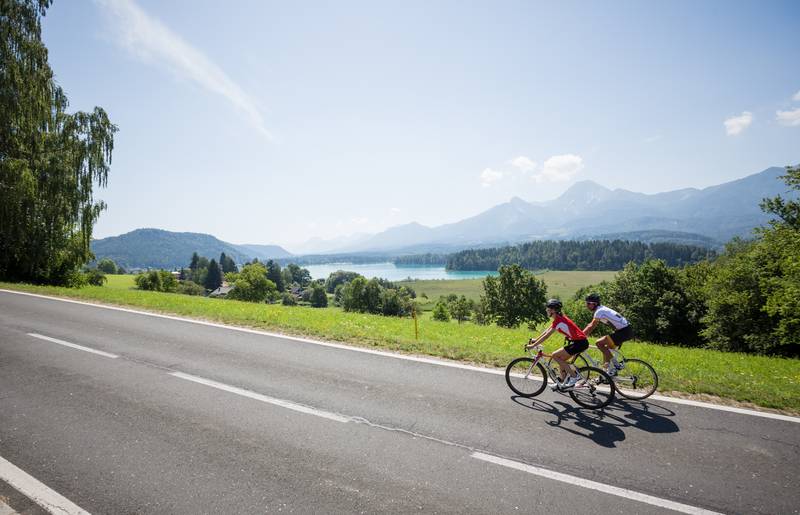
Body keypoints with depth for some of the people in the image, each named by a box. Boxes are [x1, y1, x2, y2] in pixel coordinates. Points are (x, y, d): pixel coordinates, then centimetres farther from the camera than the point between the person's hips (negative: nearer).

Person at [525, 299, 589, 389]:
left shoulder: (558, 320, -18)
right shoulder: (558, 319, 12)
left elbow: (547, 335, -20)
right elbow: (547, 331, 19)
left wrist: (533, 345, -17)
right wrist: (535, 340, 16)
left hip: (580, 342, -10)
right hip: (578, 341, 10)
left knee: (555, 355, -10)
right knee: (561, 359, 13)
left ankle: (574, 376, -4)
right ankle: (563, 383, 21)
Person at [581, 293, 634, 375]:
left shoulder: (600, 311, -16)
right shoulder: (601, 309, 13)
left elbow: (591, 327, -20)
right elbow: (591, 325, 17)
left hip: (625, 331, -10)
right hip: (625, 330, 10)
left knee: (599, 343, -14)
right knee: (605, 349, 13)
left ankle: (616, 365, -5)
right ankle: (607, 372, 17)